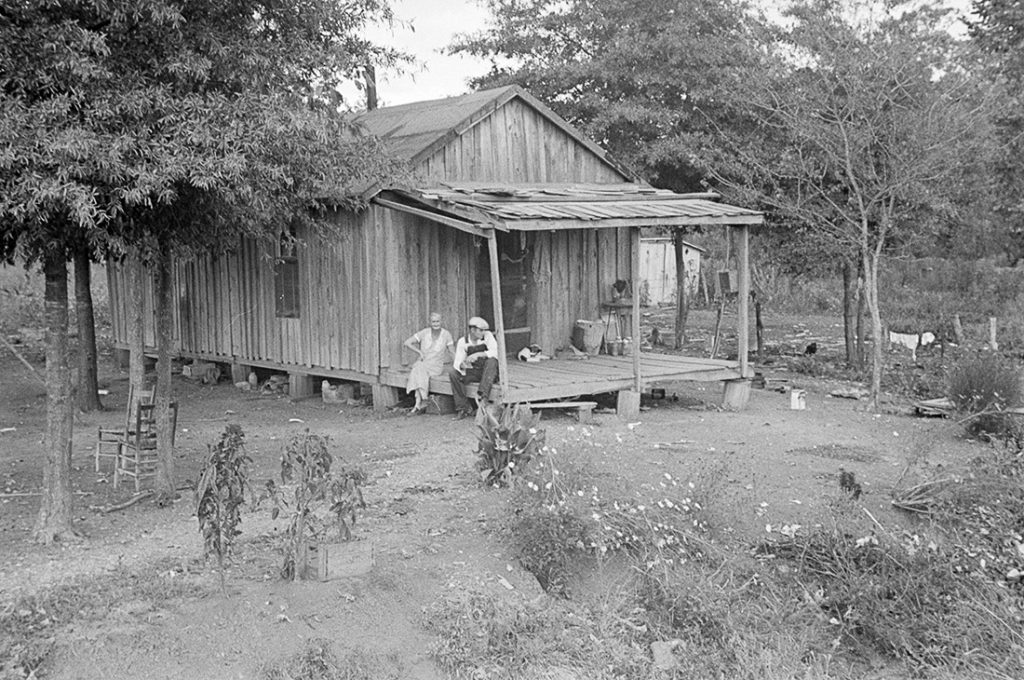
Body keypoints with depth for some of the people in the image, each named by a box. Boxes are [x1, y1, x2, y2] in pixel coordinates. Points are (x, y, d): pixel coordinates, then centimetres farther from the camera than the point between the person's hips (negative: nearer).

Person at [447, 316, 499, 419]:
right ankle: (463, 408, -16)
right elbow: (457, 363, -10)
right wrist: (462, 365, -35)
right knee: (452, 372, -21)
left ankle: (482, 397, -40)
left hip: (488, 372, -3)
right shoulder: (462, 341, -5)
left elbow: (494, 353, -24)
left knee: (491, 361, -34)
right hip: (473, 372, 3)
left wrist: (478, 354, -38)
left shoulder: (487, 336, -10)